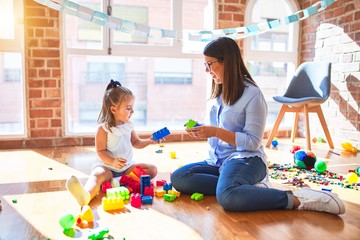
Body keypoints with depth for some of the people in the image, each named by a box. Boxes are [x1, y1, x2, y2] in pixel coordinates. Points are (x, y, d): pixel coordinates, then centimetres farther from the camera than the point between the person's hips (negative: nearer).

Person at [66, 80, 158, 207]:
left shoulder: (129, 125, 5)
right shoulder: (103, 129, -13)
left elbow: (136, 143, 18)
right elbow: (100, 151, -13)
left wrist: (149, 141, 0)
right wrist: (112, 162, -30)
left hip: (127, 166, 6)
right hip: (107, 166, -5)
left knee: (153, 170, -12)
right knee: (97, 175, -37)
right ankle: (86, 196, -70)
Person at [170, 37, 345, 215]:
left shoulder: (252, 94, -10)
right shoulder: (217, 93, 13)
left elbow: (253, 142, -13)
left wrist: (216, 132, -20)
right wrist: (200, 130, 3)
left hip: (245, 159, -8)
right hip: (217, 161, 8)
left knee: (227, 196, -38)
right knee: (178, 178, -16)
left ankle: (296, 200, -21)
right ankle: (252, 188, -18)